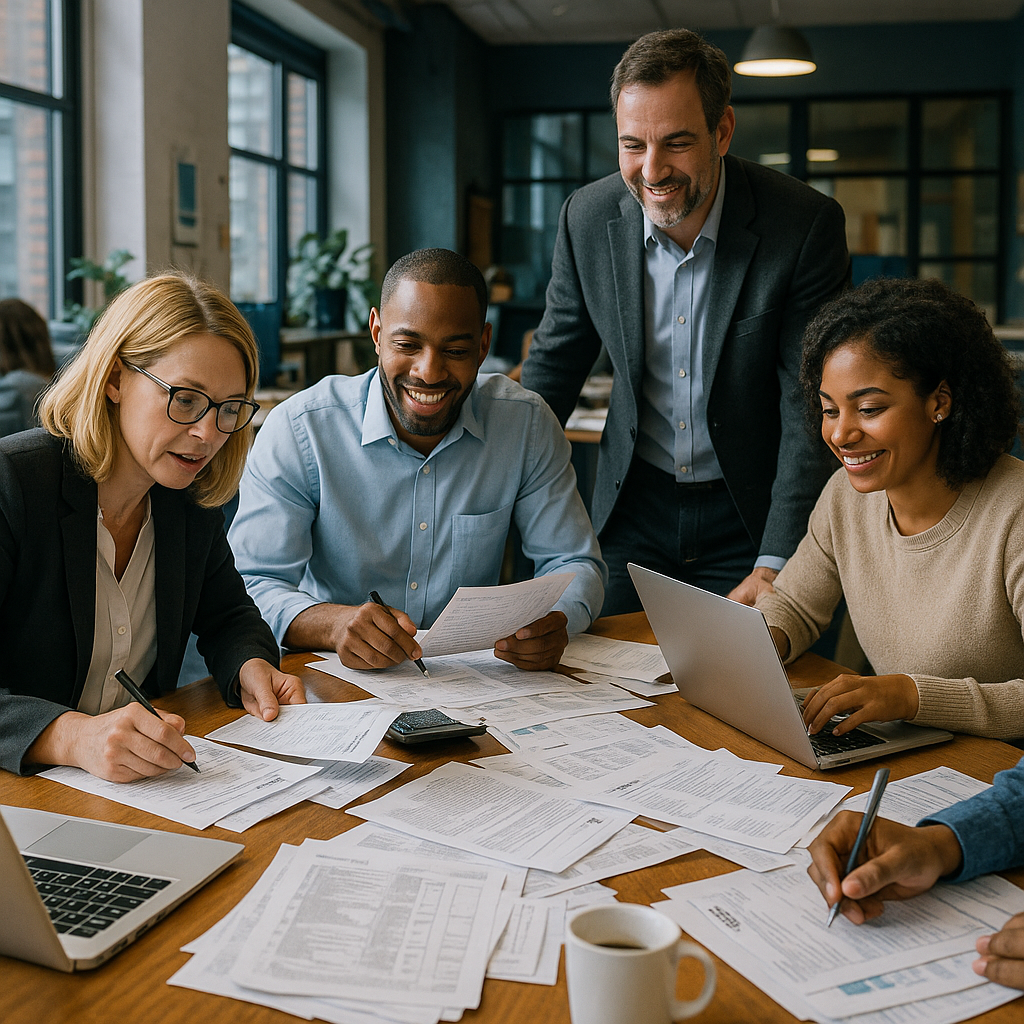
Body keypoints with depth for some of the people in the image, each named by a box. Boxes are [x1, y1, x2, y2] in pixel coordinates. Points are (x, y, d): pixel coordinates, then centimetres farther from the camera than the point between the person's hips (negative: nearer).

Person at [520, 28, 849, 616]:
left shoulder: (807, 225, -18)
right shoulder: (588, 219, -8)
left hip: (748, 516, -2)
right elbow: (555, 362, 6)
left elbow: (810, 408, -16)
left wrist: (775, 565, -22)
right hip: (633, 507, 3)